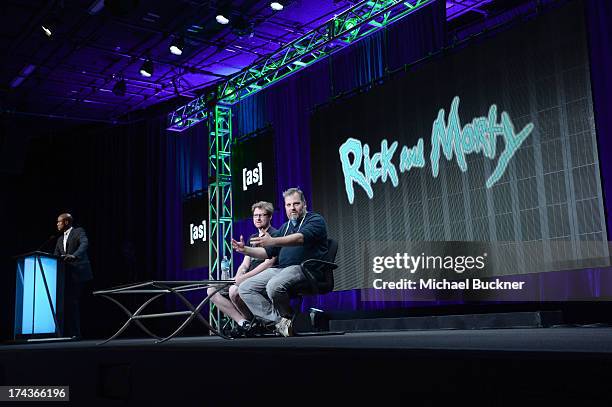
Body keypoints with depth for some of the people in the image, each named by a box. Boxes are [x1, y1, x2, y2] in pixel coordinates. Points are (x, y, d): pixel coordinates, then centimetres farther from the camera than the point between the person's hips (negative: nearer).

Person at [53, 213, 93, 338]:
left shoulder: (79, 231, 2)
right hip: (66, 275, 7)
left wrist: (74, 255, -35)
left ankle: (75, 333, -5)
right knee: (66, 303, 3)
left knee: (73, 303, -10)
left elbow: (84, 244, -18)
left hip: (78, 273, -7)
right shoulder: (60, 239, 24)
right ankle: (68, 332, 7)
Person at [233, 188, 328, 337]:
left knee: (274, 286, -36)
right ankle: (279, 321, -20)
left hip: (304, 268, -8)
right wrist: (245, 250, 9)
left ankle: (289, 318, -7)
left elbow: (301, 238, -19)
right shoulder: (285, 227, 27)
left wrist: (273, 241, -32)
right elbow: (268, 252, 25)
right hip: (280, 268, 8)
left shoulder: (315, 219, 2)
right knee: (245, 288, -8)